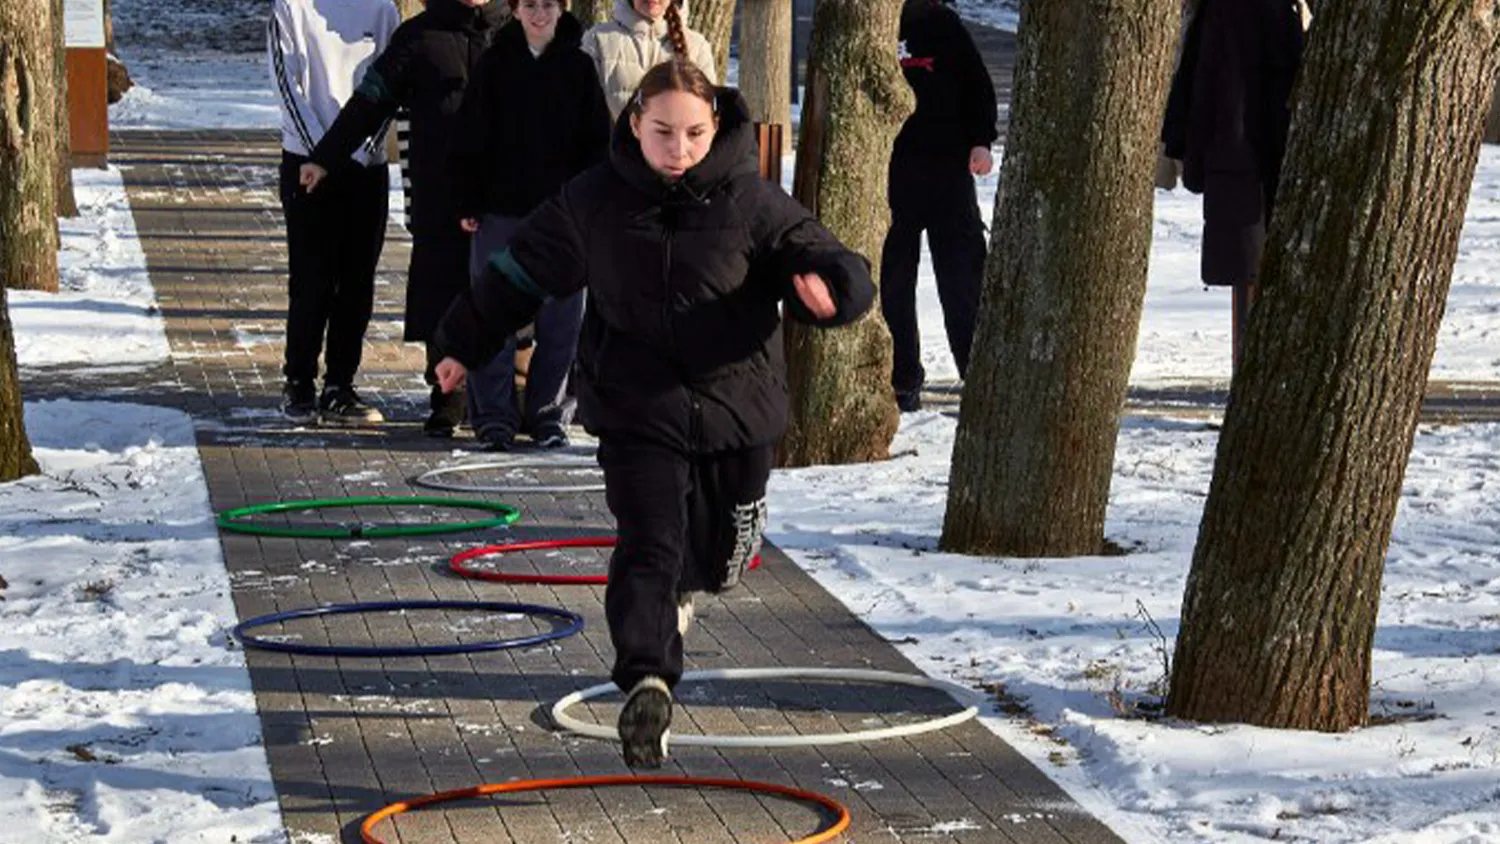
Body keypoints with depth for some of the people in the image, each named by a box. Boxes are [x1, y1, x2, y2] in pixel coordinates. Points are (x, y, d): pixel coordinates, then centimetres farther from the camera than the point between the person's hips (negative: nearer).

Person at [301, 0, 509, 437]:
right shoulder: (420, 35, 7)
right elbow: (370, 100, 9)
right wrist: (324, 157, 6)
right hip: (438, 192, 0)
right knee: (440, 290, -1)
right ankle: (447, 400, 6)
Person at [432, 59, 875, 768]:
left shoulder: (753, 203, -8)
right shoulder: (594, 201, -4)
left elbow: (836, 271, -10)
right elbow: (522, 271, 11)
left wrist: (828, 289, -36)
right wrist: (465, 343, 18)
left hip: (736, 409, 1)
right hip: (635, 411, -1)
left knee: (721, 551, 18)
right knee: (648, 544, -19)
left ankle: (681, 586, 54)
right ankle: (646, 682, -29)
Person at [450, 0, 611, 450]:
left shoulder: (578, 66, 4)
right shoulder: (495, 63, 2)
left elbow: (597, 142, 5)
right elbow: (470, 138, 2)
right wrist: (468, 203, -3)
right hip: (501, 210, -1)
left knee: (560, 319, 4)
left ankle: (549, 412, 14)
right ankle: (493, 413, 8)